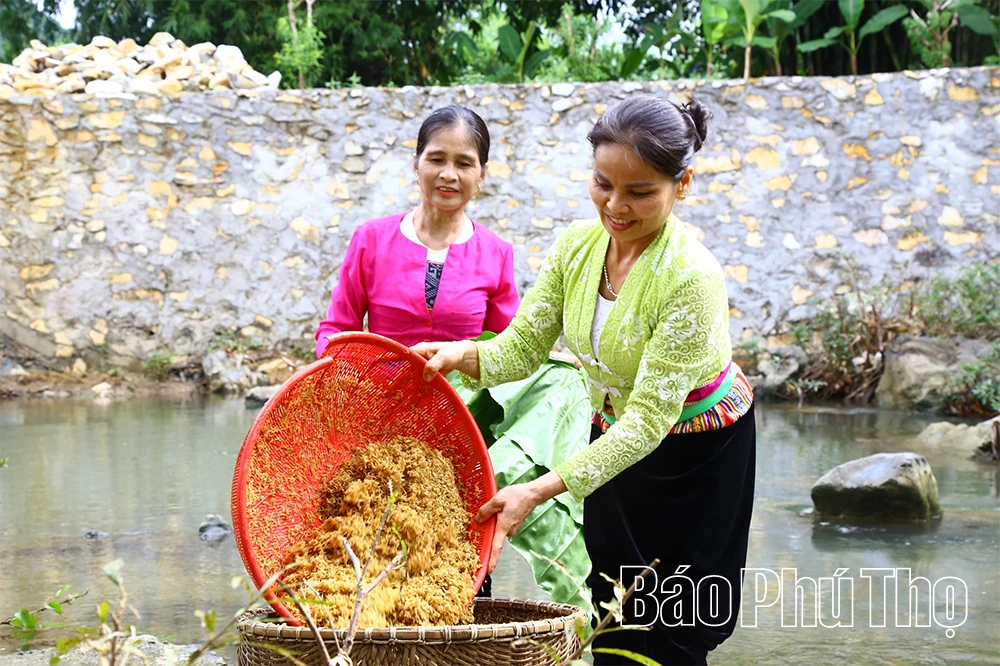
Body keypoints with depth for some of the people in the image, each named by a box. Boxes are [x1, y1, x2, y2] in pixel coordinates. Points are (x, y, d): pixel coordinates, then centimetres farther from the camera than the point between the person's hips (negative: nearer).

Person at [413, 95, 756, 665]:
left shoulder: (689, 277, -31)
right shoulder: (578, 245, -11)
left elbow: (649, 416, -32)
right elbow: (523, 348, -8)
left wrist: (541, 491, -37)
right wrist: (462, 354, -30)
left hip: (696, 452, -6)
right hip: (616, 436, 6)